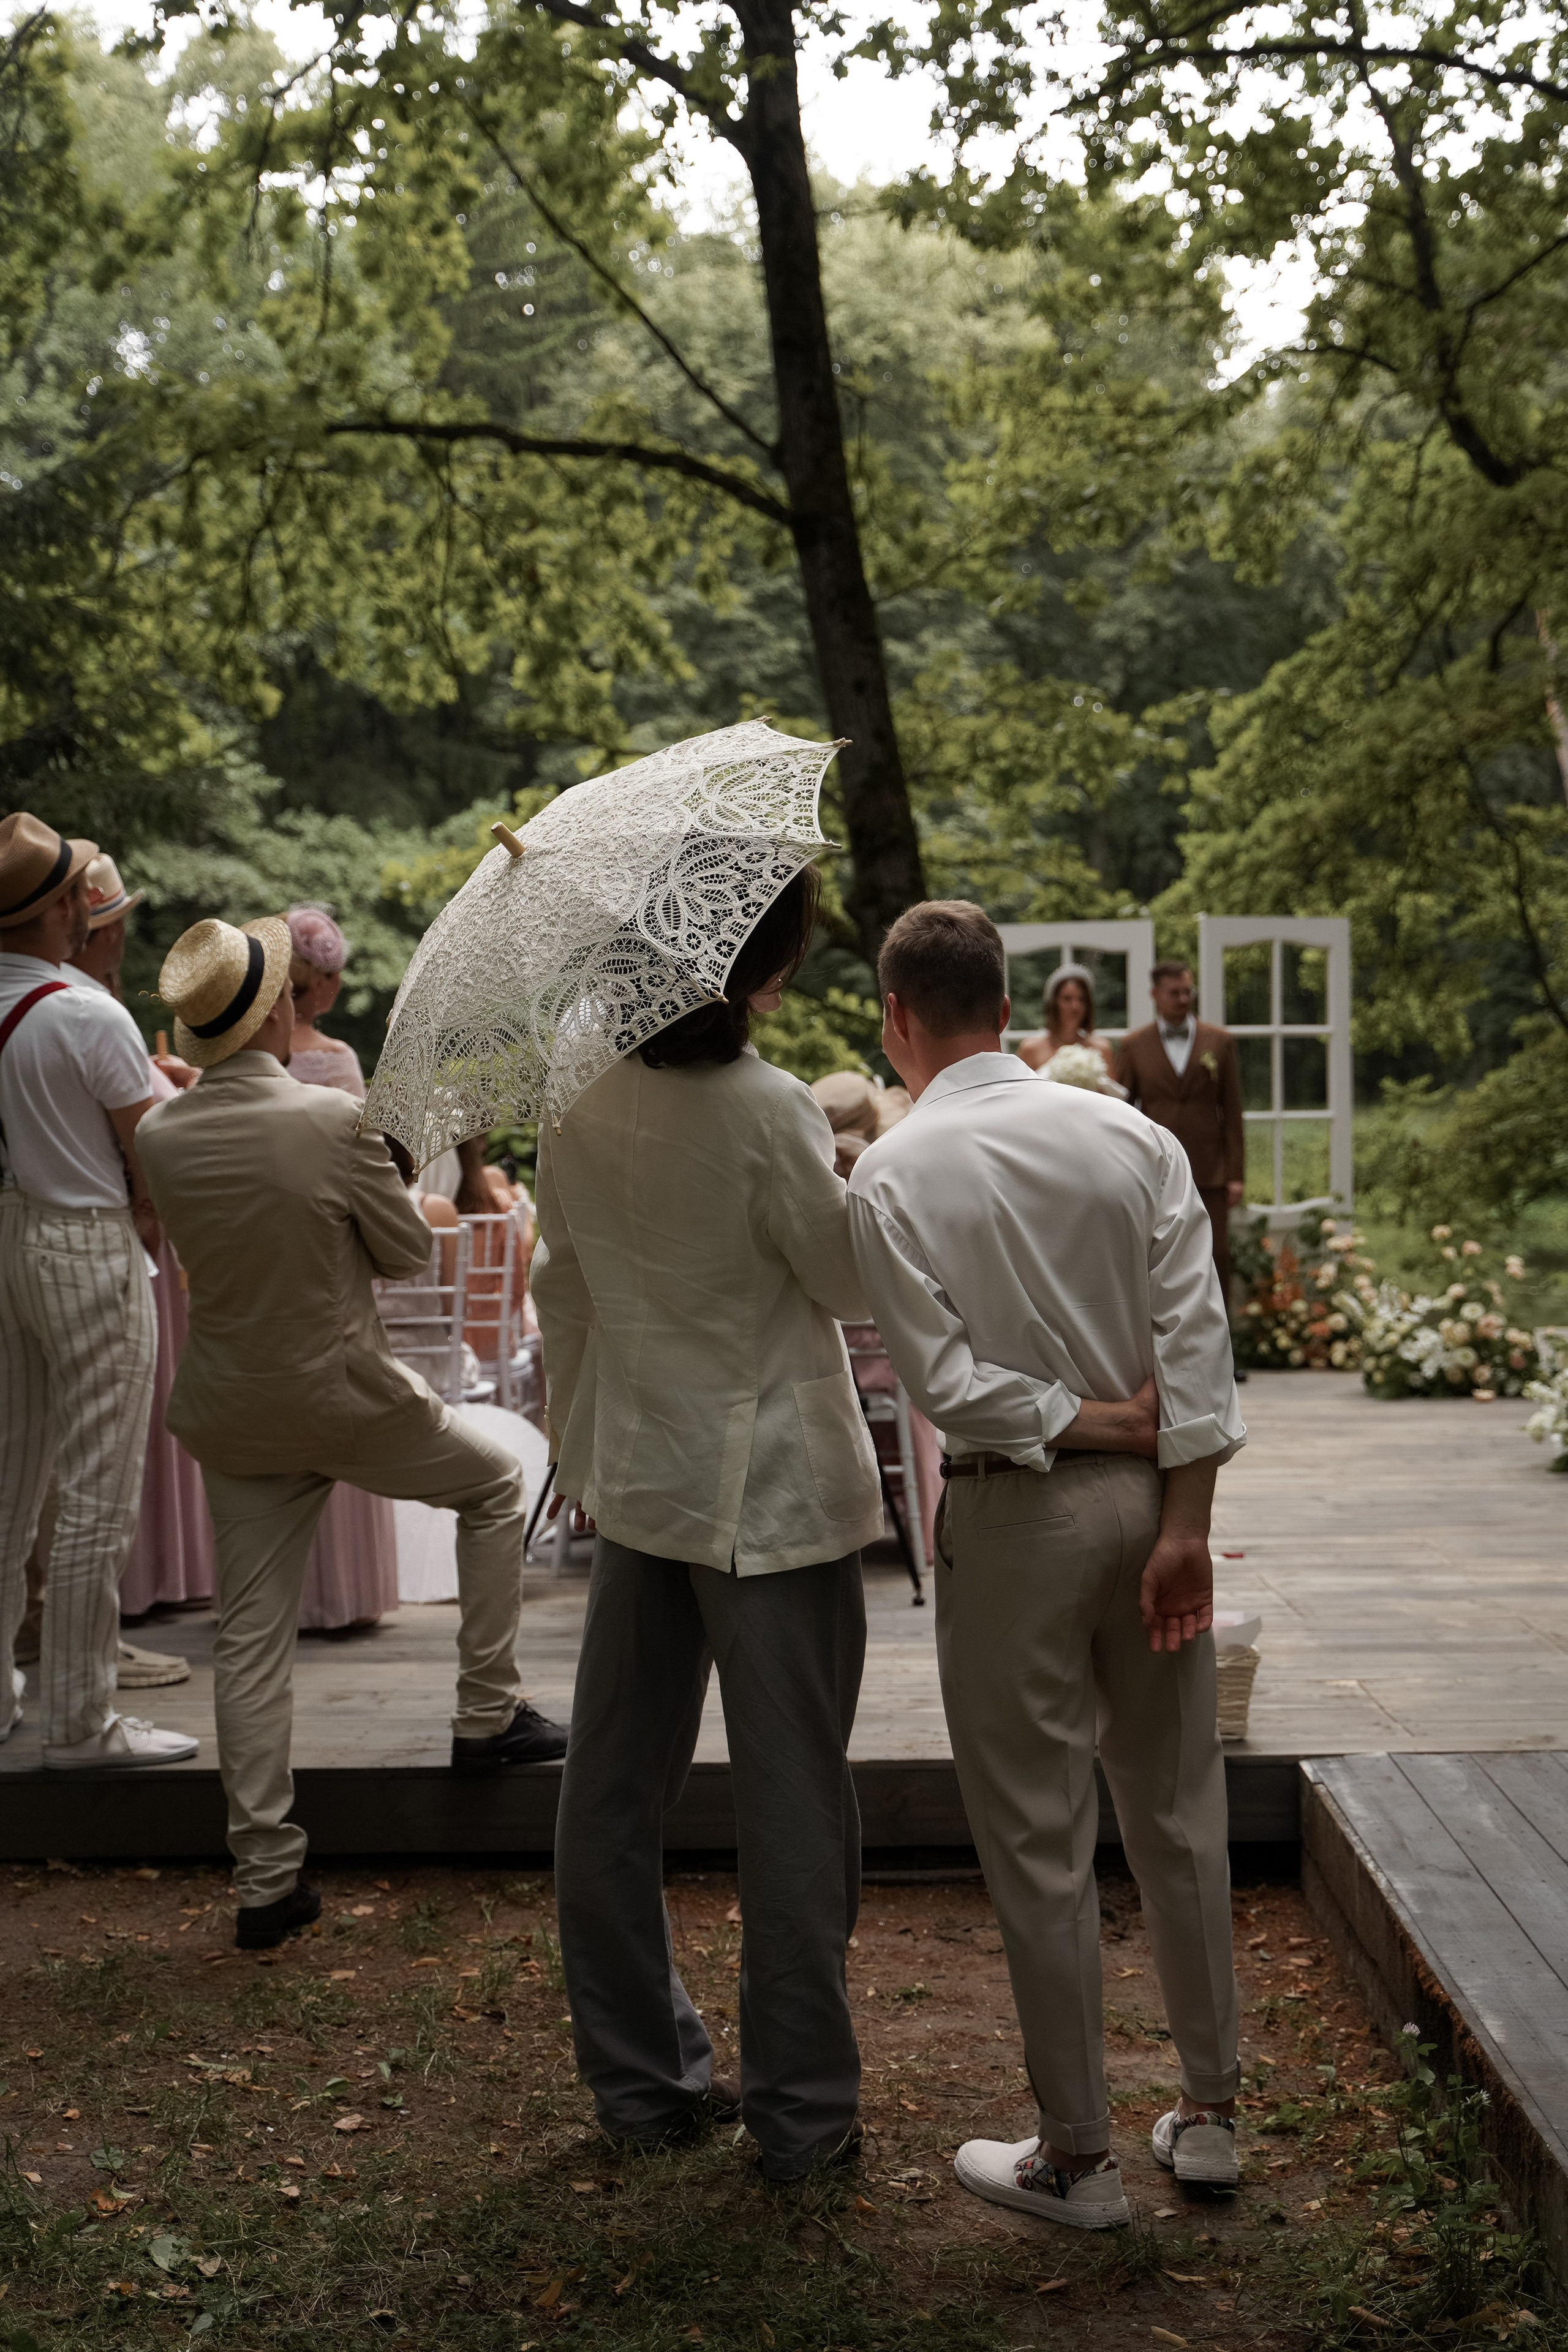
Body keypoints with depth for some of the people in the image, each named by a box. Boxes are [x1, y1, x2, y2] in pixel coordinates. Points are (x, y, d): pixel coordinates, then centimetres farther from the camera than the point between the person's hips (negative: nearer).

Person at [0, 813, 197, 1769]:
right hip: (92, 1252, -7)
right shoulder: (92, 1018, -19)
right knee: (97, 1499, 0)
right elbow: (154, 1158, -12)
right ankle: (82, 1721, 6)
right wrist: (146, 1222, 6)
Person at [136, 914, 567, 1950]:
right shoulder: (334, 1121, -20)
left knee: (250, 1637, 9)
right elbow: (410, 1250, -8)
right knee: (495, 1485, 22)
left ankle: (266, 1880, 13)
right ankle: (488, 1715, 24)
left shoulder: (160, 1137, -6)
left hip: (231, 1416, 5)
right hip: (345, 1396, -4)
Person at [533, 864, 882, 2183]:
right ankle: (802, 2110, 16)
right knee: (792, 1805, 6)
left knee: (617, 1789, 15)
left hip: (639, 1471, 6)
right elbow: (855, 1284, -10)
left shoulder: (580, 1096, -1)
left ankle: (642, 2078, 27)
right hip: (773, 1490, -6)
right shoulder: (768, 1110, -20)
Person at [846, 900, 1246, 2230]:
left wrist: (1097, 1422, -6)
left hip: (1015, 1517, -4)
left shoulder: (892, 1177, -10)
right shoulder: (1132, 1137, 0)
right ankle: (1210, 2111, 29)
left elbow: (948, 1383, -16)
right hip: (1151, 1502, 4)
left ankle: (1077, 2157, 19)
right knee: (1179, 1816, 16)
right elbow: (1198, 1339, -6)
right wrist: (1184, 1523, -5)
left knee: (1041, 1845, 7)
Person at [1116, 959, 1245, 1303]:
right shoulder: (1133, 1045, 6)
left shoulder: (1220, 1042, 7)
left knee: (1216, 1259, -2)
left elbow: (1232, 1113, 6)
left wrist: (1236, 1174, 0)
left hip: (1210, 1173, 0)